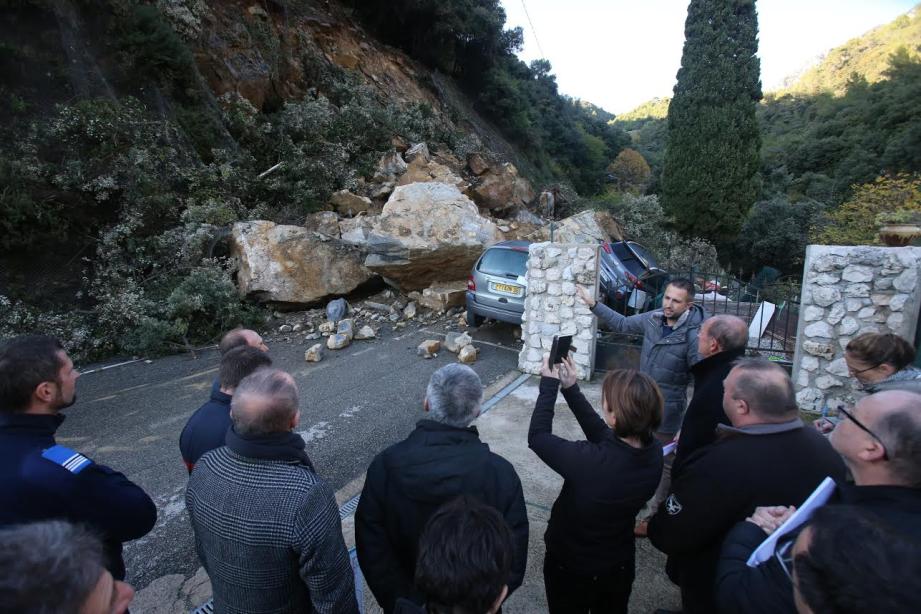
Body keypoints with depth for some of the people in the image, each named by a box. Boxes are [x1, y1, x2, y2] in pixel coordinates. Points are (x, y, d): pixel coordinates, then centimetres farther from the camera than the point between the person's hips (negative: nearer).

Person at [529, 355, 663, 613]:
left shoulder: (589, 463, -40)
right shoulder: (654, 452, -22)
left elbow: (538, 436, -23)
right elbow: (603, 435, -5)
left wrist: (549, 385, -14)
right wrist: (571, 389, -5)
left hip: (570, 568, -4)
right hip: (619, 566, 4)